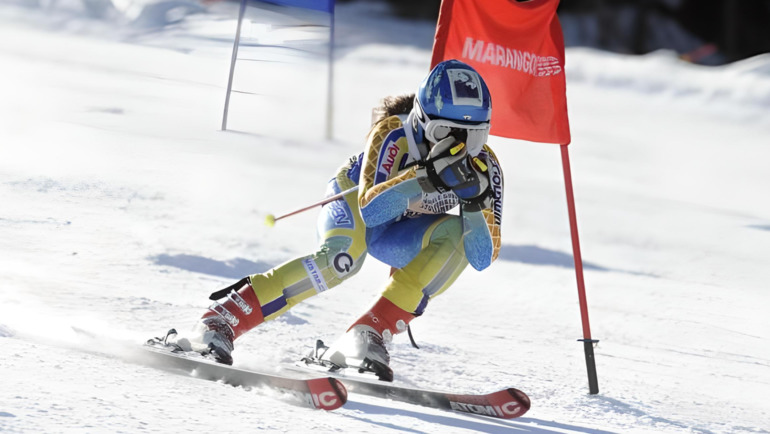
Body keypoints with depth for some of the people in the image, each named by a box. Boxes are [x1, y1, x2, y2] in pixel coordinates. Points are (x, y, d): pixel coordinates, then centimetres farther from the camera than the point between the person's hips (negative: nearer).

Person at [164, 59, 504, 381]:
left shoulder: (482, 166, -21)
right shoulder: (394, 133, -30)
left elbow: (483, 257, -21)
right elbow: (370, 209, -40)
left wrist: (477, 200, -37)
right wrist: (424, 175, -50)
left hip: (394, 234, 4)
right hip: (353, 205, -4)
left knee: (458, 234, -27)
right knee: (341, 258, -38)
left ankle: (369, 335, -29)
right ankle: (220, 321, -36)